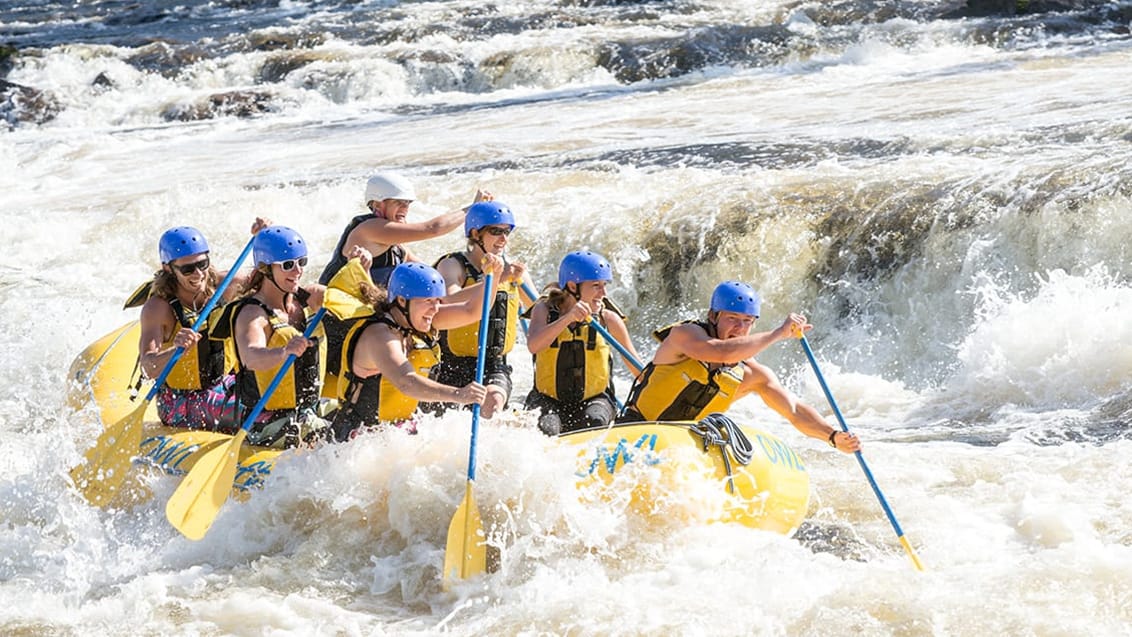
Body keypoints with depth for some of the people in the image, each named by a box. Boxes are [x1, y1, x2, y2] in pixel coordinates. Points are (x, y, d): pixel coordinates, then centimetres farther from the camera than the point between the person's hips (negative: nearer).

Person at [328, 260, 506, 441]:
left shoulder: (414, 320, 2)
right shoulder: (378, 335, -23)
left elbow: (472, 311, 3)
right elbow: (405, 382, -39)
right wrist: (457, 394, -51)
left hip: (400, 430, 8)